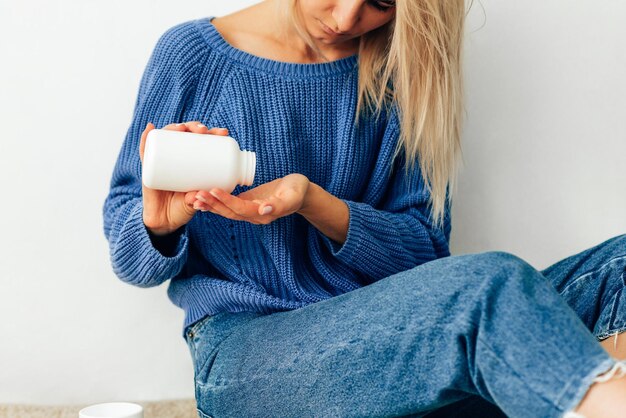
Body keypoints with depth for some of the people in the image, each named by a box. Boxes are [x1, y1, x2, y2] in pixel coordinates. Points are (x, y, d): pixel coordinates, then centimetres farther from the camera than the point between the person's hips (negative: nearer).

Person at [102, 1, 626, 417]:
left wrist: (310, 201, -18)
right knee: (490, 286, -33)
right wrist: (159, 226, -21)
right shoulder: (191, 55, -1)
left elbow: (424, 247, 1)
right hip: (244, 348, -3)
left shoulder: (397, 69, 6)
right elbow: (132, 263, 4)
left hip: (388, 338, 4)